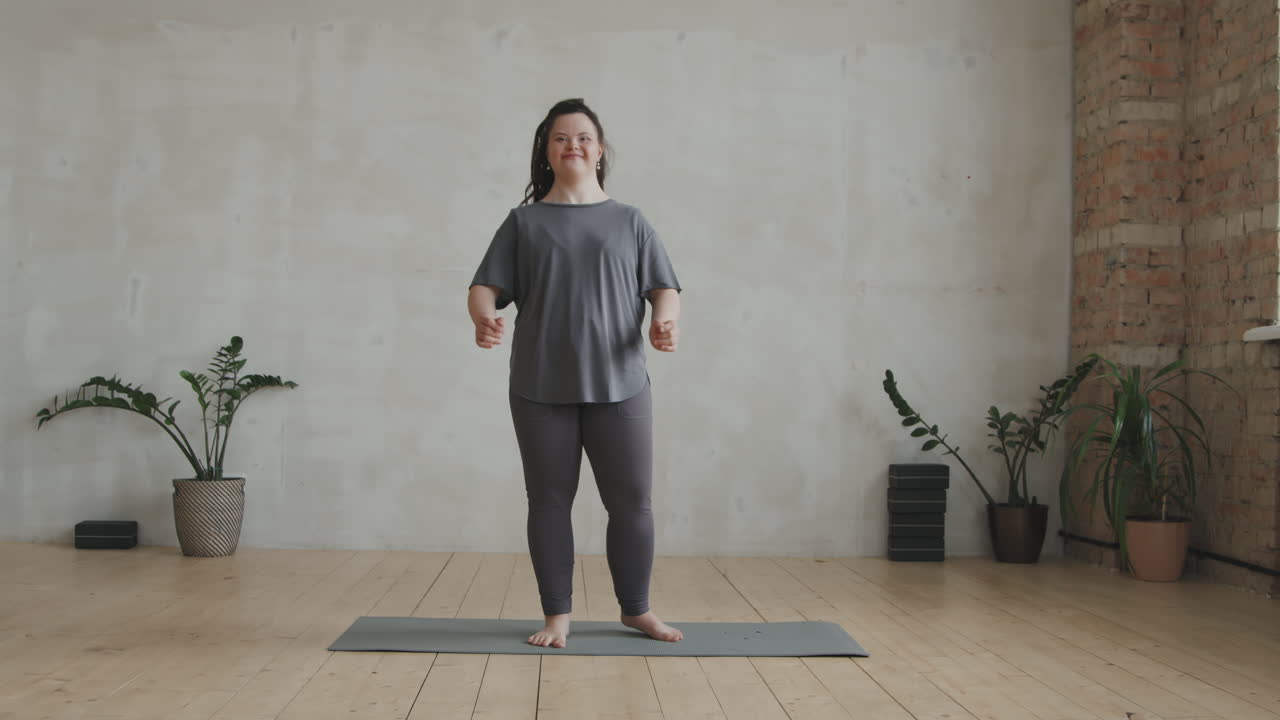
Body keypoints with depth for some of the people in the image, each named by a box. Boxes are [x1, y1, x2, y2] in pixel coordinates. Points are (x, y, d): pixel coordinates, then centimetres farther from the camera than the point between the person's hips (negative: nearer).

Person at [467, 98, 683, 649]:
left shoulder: (629, 222, 11)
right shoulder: (524, 222, 10)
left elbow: (664, 287, 7)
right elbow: (484, 287, 4)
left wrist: (665, 320, -17)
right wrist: (485, 319, -19)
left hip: (619, 386, 0)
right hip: (541, 389, 0)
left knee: (631, 502, 3)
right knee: (549, 502, 6)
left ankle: (636, 609, 21)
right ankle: (557, 615, 19)